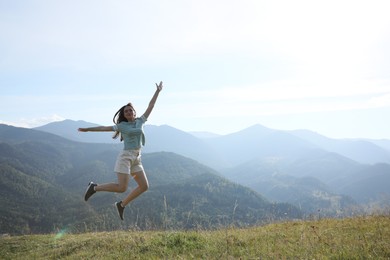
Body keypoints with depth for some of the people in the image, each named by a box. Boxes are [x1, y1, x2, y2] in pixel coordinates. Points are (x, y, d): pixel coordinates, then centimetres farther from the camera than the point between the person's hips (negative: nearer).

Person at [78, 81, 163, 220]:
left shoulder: (140, 121, 12)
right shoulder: (122, 125, 3)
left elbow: (150, 106, 14)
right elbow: (104, 128, 9)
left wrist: (157, 91, 15)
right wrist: (87, 129, 10)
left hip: (137, 159, 5)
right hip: (125, 156, -5)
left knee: (144, 186, -2)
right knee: (122, 188, -12)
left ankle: (122, 204, 11)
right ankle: (94, 187, 6)